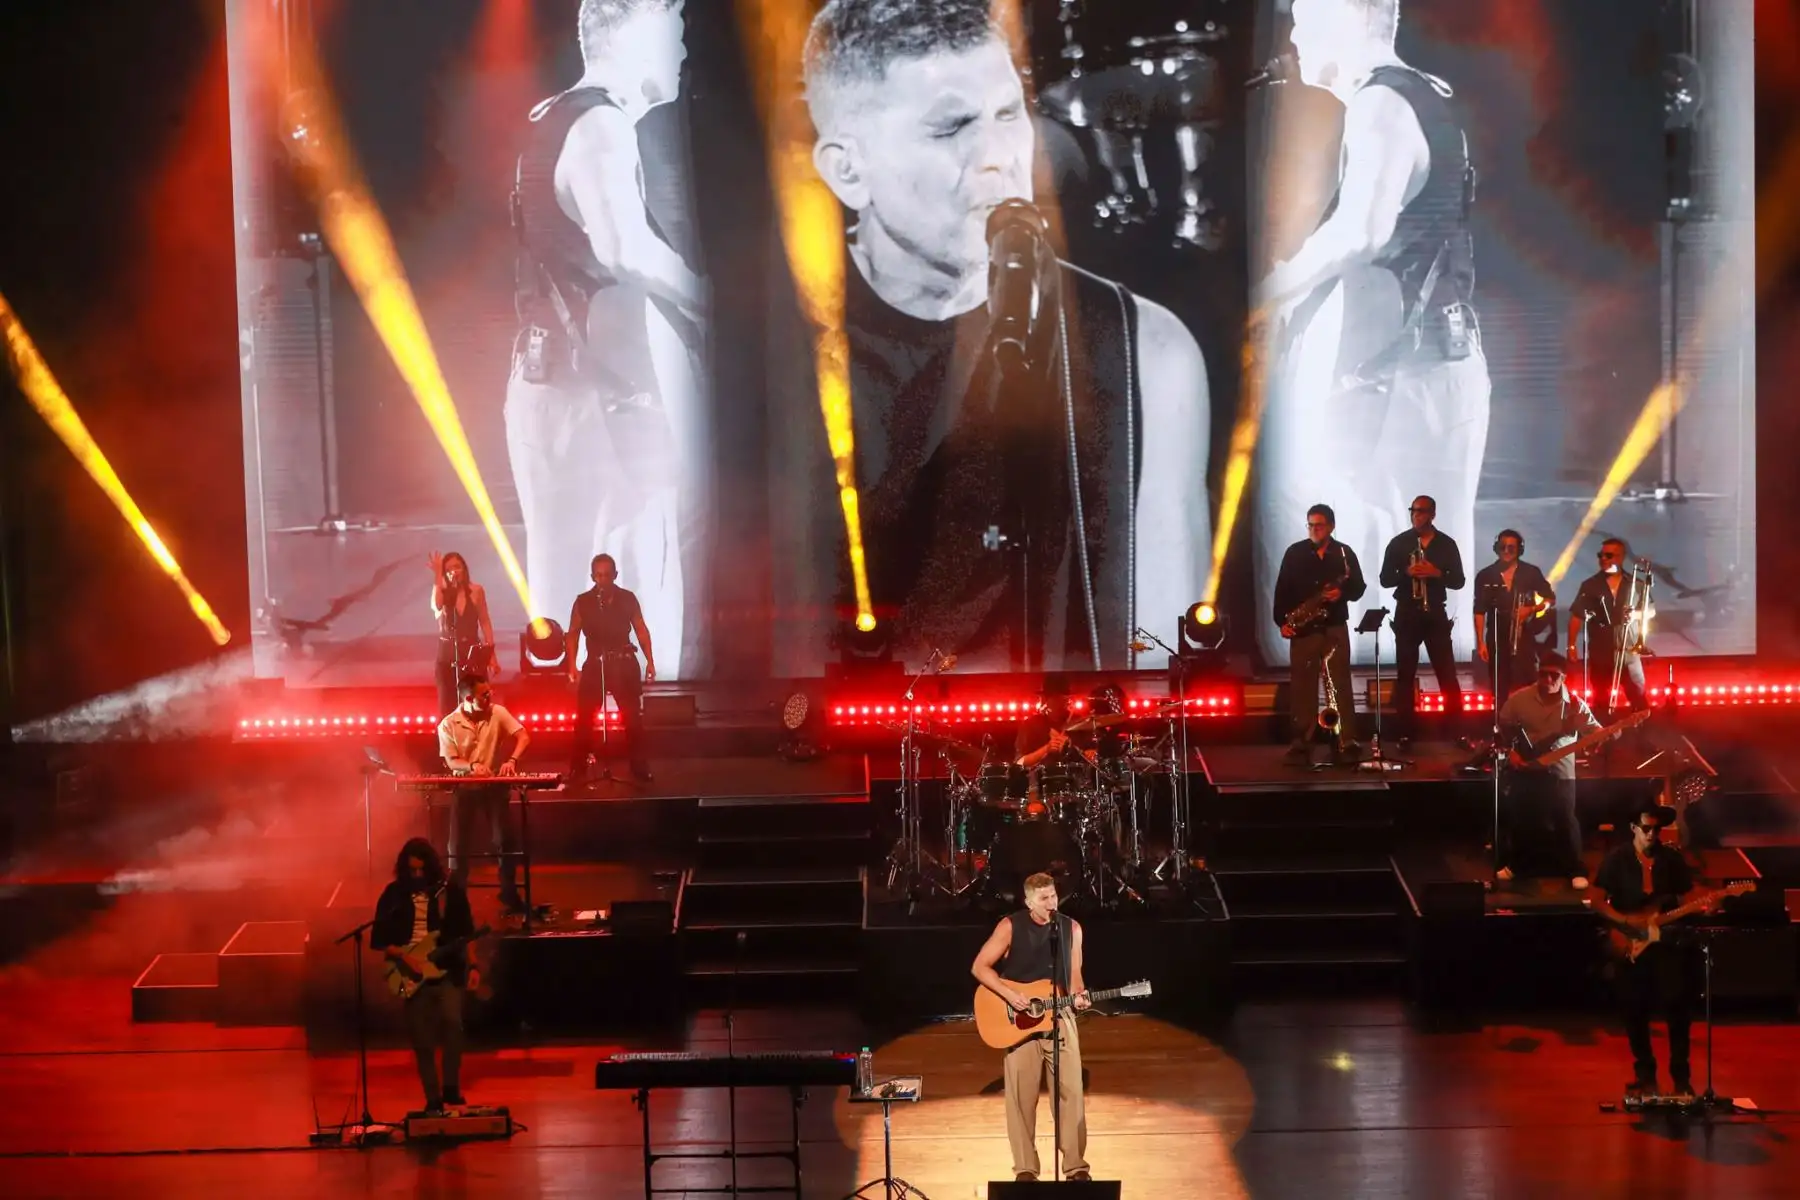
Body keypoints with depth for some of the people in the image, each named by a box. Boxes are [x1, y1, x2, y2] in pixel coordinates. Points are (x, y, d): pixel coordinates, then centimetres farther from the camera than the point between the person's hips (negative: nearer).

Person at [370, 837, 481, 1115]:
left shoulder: (450, 889, 1)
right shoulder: (394, 894, 1)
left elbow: (466, 932, 4)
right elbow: (379, 939, 1)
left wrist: (473, 966, -6)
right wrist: (405, 957, -13)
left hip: (447, 971, -1)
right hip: (412, 974, 1)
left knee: (451, 1020, -23)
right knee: (422, 1041, 3)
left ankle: (451, 1087, -8)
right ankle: (433, 1100, 15)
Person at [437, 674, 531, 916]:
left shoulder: (498, 713, -4)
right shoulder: (448, 725, -7)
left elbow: (523, 736, -10)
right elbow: (451, 762, -9)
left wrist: (512, 760, -27)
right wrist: (472, 765, -29)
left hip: (495, 786, 1)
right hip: (464, 788, 0)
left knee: (505, 840, -6)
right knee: (458, 845, -2)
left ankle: (509, 895, 8)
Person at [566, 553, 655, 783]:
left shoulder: (627, 599, 0)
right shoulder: (583, 602, -2)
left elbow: (641, 630, 4)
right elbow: (573, 634, 3)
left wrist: (650, 660, -2)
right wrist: (572, 665, -5)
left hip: (624, 663, 0)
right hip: (594, 664, 0)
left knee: (632, 717, 5)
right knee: (584, 718, -1)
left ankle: (640, 768, 14)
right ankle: (577, 769, 7)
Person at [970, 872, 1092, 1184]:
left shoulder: (1071, 928, 3)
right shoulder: (1010, 927, -8)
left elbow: (1074, 974, 11)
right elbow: (979, 967, -9)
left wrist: (1078, 996, -10)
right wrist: (1009, 994, -20)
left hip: (1060, 1019, 3)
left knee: (1071, 1093, 0)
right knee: (1021, 1096, -1)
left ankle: (1076, 1166, 8)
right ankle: (1025, 1168, 8)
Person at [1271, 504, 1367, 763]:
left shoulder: (1344, 553, 5)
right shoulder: (1294, 553, 3)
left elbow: (1359, 586, 7)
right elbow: (1282, 589, 1)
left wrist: (1342, 593, -14)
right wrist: (1282, 621, -8)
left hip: (1335, 628, 0)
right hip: (1302, 629, 0)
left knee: (1340, 684, -1)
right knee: (1302, 685, 0)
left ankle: (1346, 742, 0)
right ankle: (1301, 743, 4)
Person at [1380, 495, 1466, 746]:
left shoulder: (1447, 544, 4)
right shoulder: (1398, 543, 2)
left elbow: (1459, 581, 2)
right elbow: (1385, 579, 0)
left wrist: (1437, 573, -16)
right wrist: (1407, 573, -18)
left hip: (1435, 613, 0)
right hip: (1406, 613, 0)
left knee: (1447, 673, -1)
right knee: (1405, 674, 2)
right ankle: (1404, 734, 6)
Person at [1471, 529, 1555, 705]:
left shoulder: (1531, 572, 2)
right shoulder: (1485, 576, 3)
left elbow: (1550, 599, 9)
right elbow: (1480, 611, 2)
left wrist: (1531, 609, -10)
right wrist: (1480, 642, -5)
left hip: (1524, 637, -1)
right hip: (1496, 639, 1)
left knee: (1525, 688, -6)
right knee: (1500, 690, 4)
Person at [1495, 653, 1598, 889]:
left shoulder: (1574, 704, -7)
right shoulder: (1519, 699, -5)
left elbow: (1594, 730, -12)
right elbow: (1503, 726, 8)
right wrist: (1510, 751, -1)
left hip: (1560, 772, -1)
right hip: (1524, 769, 1)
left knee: (1566, 820, -4)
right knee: (1518, 818, 9)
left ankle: (1575, 870, 8)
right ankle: (1512, 863, 27)